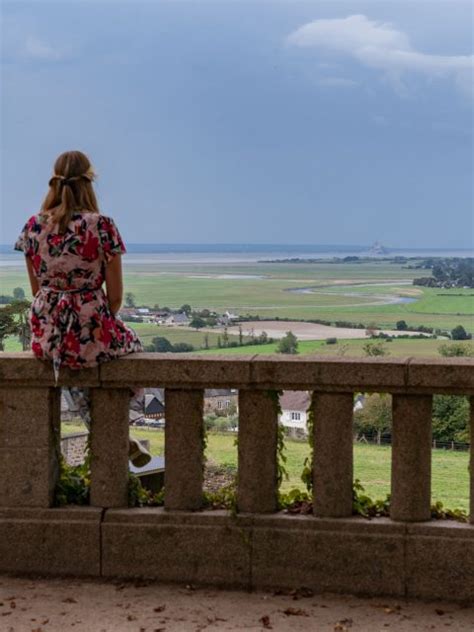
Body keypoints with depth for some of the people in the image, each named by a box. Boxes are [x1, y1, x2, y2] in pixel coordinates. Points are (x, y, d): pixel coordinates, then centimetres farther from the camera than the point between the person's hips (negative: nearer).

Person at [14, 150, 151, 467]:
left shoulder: (33, 226, -1)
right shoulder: (102, 225, -13)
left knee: (70, 355, 38)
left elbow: (37, 289, 8)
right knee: (132, 344, 31)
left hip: (46, 335, 4)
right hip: (91, 331, -4)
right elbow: (115, 295, -8)